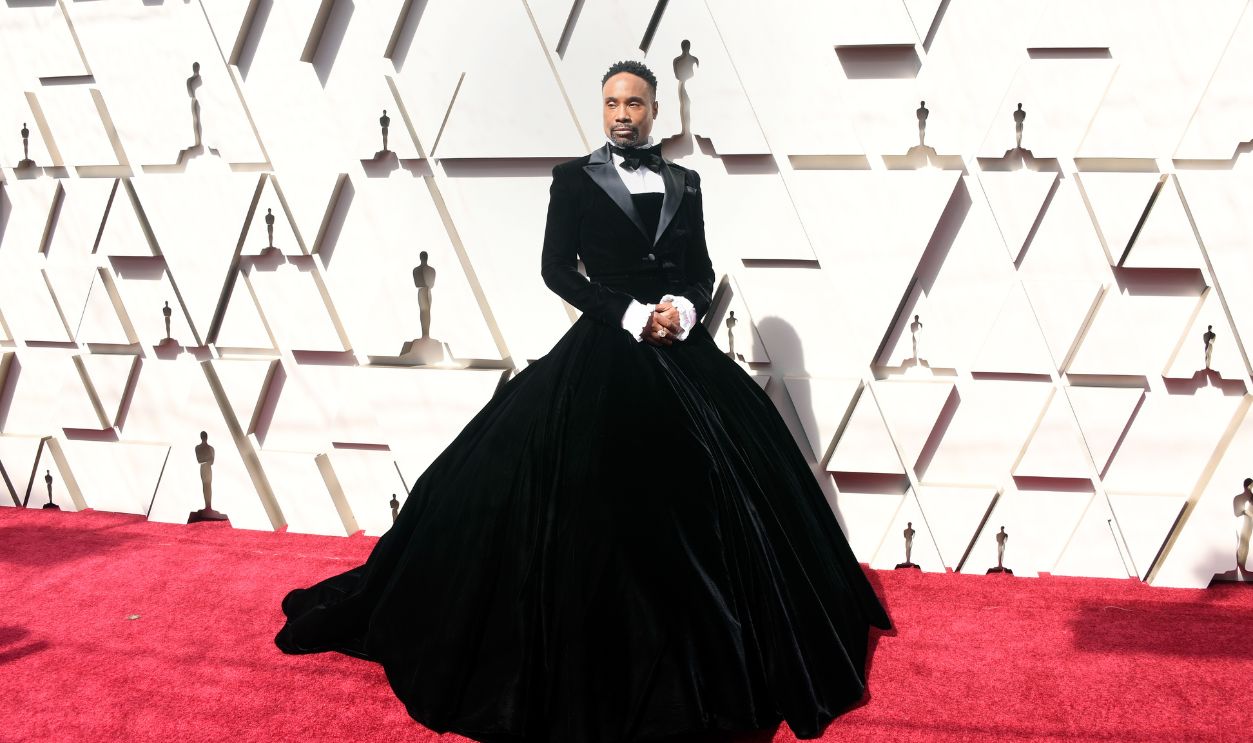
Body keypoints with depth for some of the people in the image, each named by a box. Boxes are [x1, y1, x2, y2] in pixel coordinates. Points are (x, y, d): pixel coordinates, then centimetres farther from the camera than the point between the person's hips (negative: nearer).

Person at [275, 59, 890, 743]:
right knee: (599, 503, -5)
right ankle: (599, 666, 9)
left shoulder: (684, 183, 13)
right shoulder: (576, 178, 4)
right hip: (606, 354, -3)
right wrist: (630, 314, -12)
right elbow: (557, 268, -2)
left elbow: (702, 269, 11)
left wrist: (685, 307, -11)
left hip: (683, 353, 4)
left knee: (705, 497, 4)